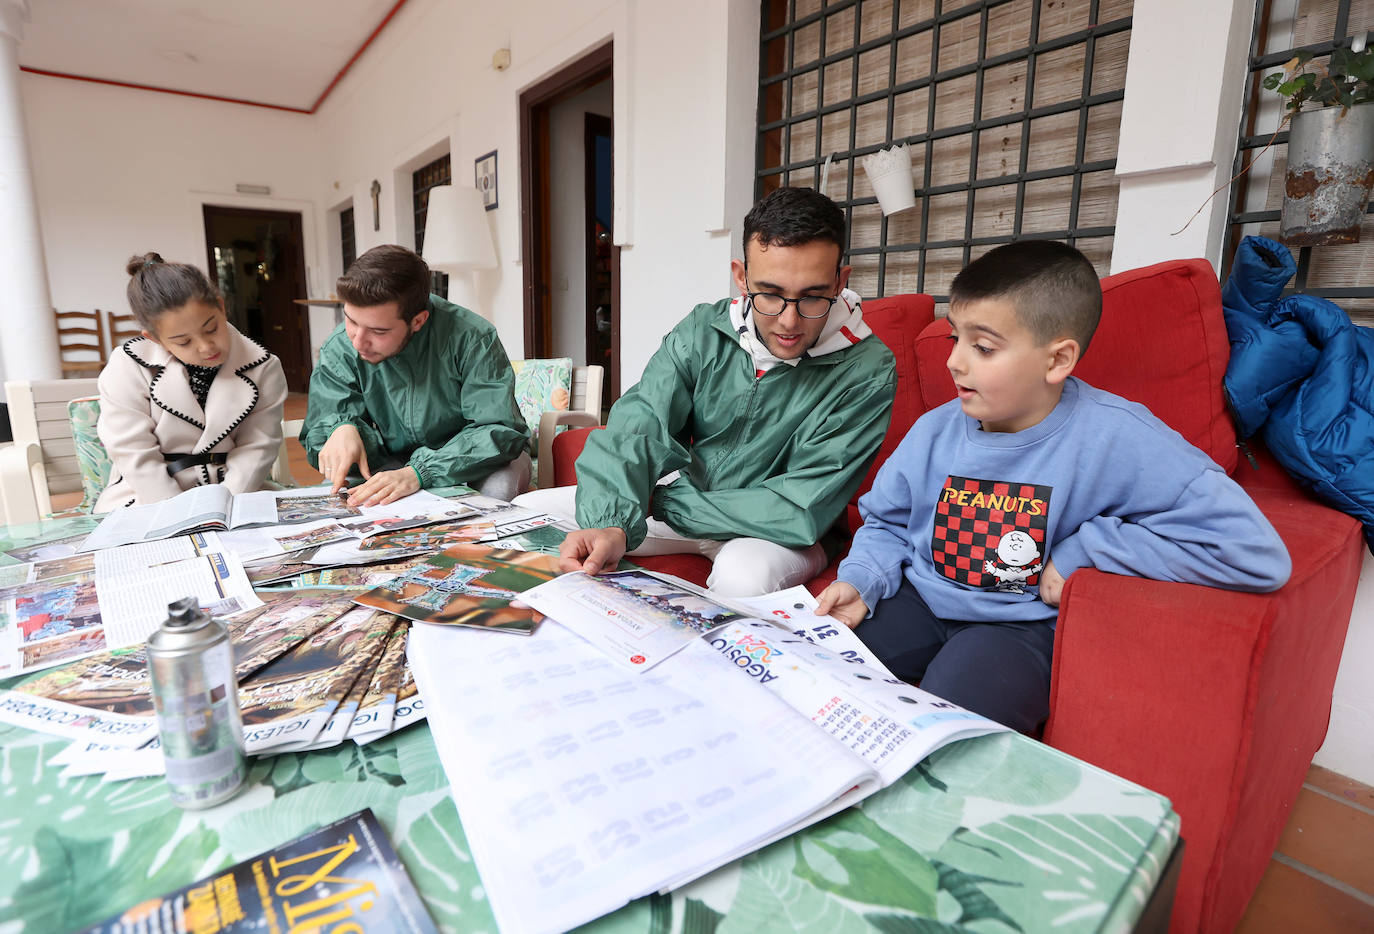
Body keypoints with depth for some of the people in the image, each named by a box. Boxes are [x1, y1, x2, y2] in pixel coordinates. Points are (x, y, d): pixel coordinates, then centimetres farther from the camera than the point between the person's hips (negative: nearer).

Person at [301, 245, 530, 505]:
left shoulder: (470, 337, -25)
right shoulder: (338, 349, -12)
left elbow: (499, 429, -28)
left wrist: (418, 473, -40)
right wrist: (343, 430, -33)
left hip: (472, 455, -2)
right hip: (395, 461, 2)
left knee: (499, 488, -35)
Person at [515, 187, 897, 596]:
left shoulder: (867, 373, -21)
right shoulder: (703, 331, -9)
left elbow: (803, 511, -25)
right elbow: (636, 427, -19)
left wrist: (664, 502, -21)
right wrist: (611, 523, -40)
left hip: (771, 532, -4)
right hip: (687, 493, 4)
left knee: (743, 574, -41)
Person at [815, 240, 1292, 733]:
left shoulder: (1112, 437, -17)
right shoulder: (935, 430, -3)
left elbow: (1257, 552, -21)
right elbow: (888, 522, 12)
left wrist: (1084, 550, -20)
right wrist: (862, 582, -9)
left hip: (1021, 623, -4)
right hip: (920, 600, 5)